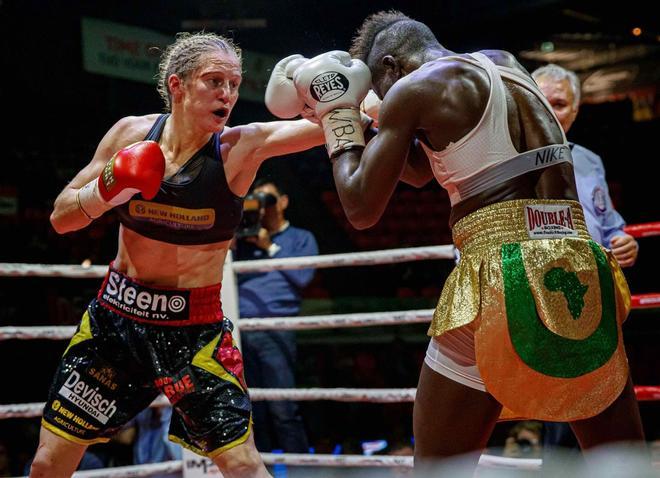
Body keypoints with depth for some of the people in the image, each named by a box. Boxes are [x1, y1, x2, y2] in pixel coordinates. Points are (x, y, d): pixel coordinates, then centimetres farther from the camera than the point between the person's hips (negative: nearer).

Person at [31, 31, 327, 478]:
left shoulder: (241, 147, -12)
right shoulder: (131, 134, -6)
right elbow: (61, 218, -1)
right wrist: (106, 192, -19)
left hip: (193, 330, -2)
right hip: (114, 317, 3)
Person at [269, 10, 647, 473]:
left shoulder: (412, 88, 1)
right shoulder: (506, 65, 21)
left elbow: (362, 208, 5)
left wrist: (339, 116, 17)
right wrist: (352, 112, 32)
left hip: (503, 275, -6)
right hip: (581, 272, 6)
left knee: (437, 464, 8)